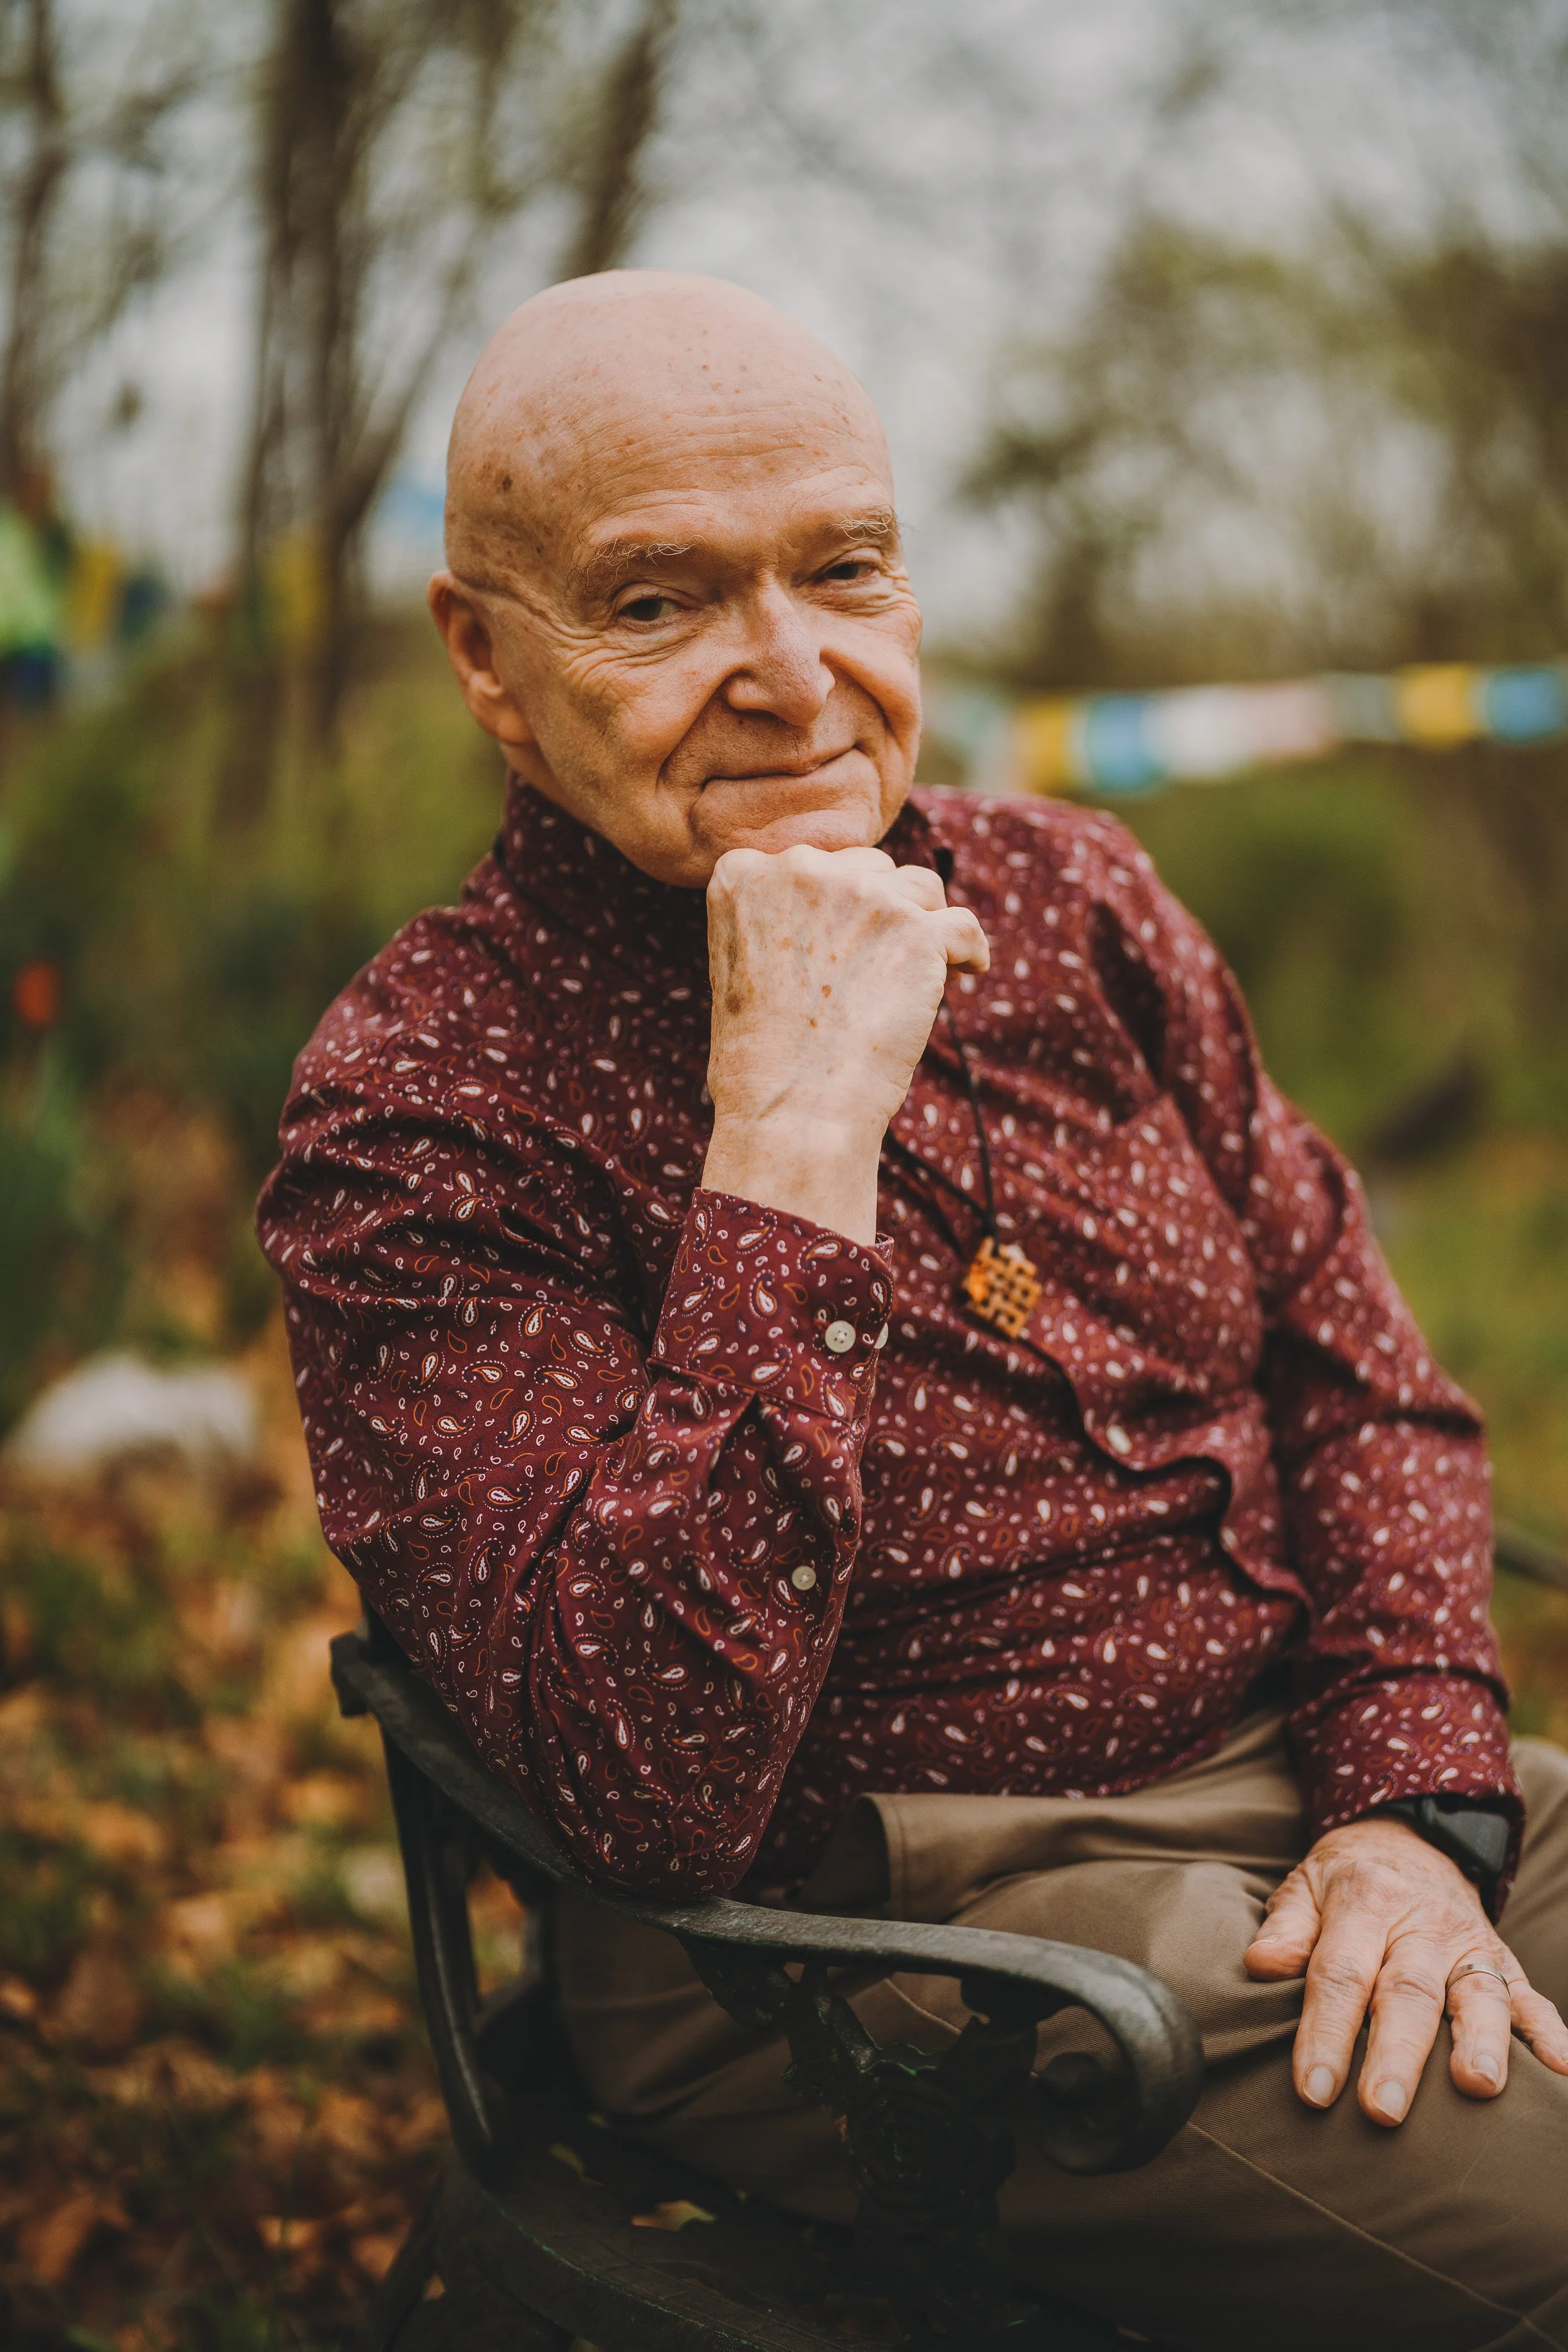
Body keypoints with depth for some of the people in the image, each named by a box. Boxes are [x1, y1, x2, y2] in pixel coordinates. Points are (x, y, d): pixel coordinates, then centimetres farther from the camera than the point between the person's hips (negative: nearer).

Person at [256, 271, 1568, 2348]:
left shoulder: (1067, 896, 7)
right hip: (877, 1922, -6)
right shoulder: (419, 1105, -12)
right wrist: (796, 1138, -25)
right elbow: (652, 1787, -22)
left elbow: (1362, 1369, 11)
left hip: (1328, 1787, 7)